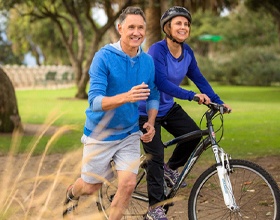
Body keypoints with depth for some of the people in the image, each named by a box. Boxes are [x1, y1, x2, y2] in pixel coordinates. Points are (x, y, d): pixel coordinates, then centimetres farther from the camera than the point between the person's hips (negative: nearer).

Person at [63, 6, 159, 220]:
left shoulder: (148, 61, -5)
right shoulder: (104, 57, -19)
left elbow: (153, 96, 10)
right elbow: (95, 101, -26)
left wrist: (151, 123, -8)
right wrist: (126, 97, -43)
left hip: (129, 134, 3)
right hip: (100, 134, -3)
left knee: (128, 184, -14)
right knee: (91, 187, 13)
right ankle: (72, 194, 49)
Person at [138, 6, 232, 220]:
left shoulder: (187, 52, -5)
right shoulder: (158, 50, -26)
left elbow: (199, 79, 2)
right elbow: (162, 82, -34)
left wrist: (218, 102, -4)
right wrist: (192, 96, -41)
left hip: (168, 107, 7)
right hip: (147, 110, -7)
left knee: (193, 135, -10)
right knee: (155, 155, -8)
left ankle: (171, 168, 17)